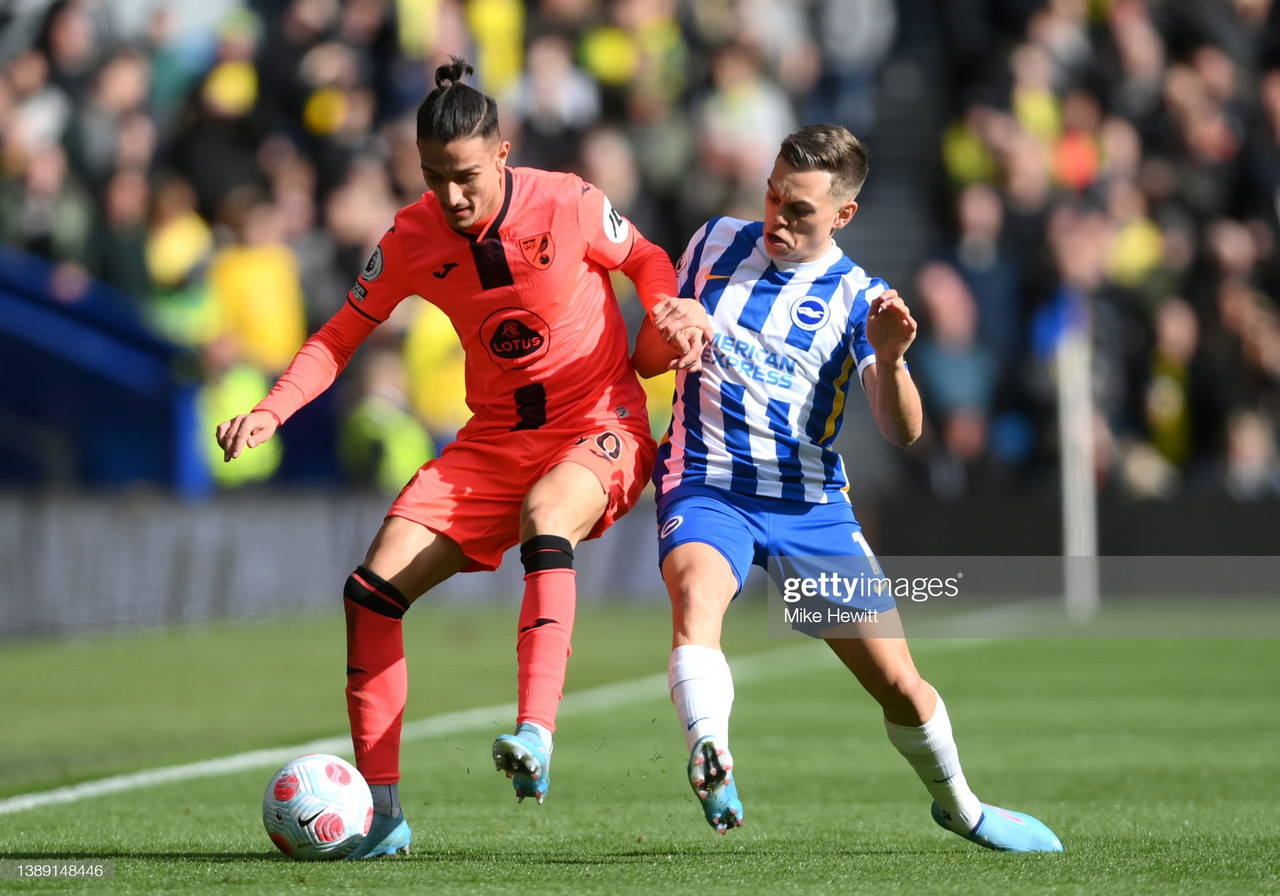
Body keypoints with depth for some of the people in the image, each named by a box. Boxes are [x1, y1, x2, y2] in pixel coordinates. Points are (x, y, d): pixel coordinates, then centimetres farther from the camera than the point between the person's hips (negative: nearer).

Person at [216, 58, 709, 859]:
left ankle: (535, 737, -48)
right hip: (494, 439, 4)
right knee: (374, 587, -10)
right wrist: (270, 413, -11)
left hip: (599, 427, -4)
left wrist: (674, 312, -18)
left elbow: (647, 260, 4)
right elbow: (343, 334, 3)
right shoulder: (413, 239, -6)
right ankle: (380, 809, -3)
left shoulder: (568, 206, -15)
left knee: (545, 517, -40)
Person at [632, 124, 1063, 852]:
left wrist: (889, 360, -31)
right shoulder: (716, 244, 7)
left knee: (899, 684, 1)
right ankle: (713, 765, -56)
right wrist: (670, 330, -7)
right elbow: (645, 358, 17)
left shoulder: (860, 299, 1)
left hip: (813, 507, 0)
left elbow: (902, 432, -10)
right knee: (696, 595, -35)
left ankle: (960, 806, 29)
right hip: (707, 488, 0)